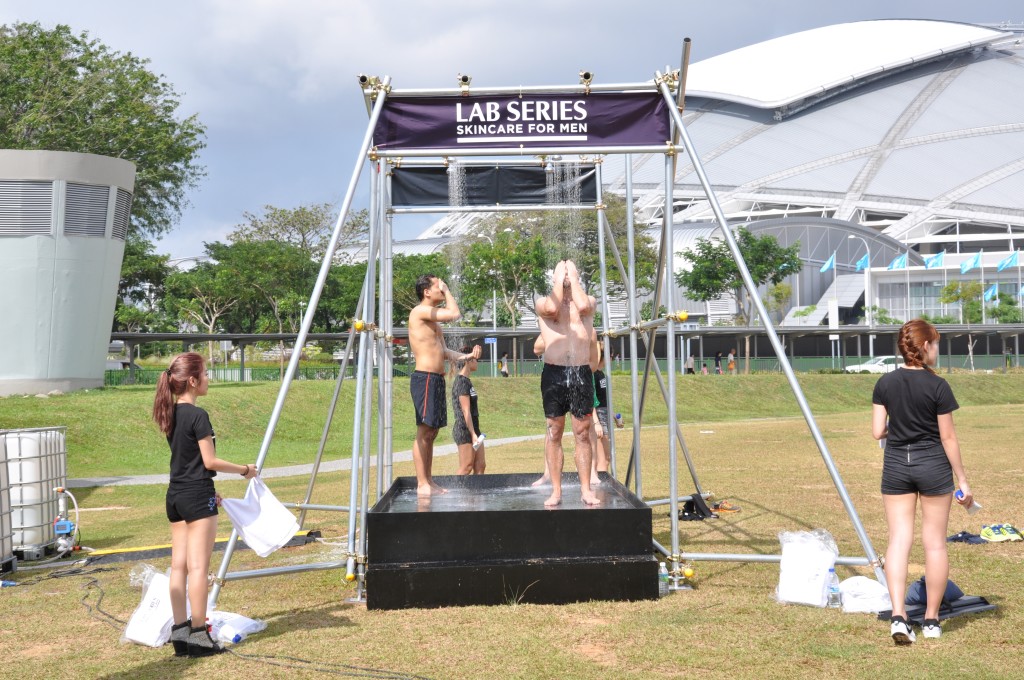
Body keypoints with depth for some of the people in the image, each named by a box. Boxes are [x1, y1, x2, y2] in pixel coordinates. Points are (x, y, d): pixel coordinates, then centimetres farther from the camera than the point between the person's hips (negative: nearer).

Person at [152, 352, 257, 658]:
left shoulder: (170, 415, 11)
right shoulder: (198, 415, -14)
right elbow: (210, 461, -14)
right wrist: (245, 470, -1)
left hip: (175, 495, 8)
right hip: (197, 496, -8)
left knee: (179, 565, 8)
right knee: (198, 566, -5)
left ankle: (180, 632, 11)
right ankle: (198, 635, -2)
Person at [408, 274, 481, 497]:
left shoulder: (433, 319, 21)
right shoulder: (420, 311, -9)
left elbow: (444, 352, 22)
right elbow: (455, 314, -18)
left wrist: (467, 356, 9)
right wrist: (446, 291, -3)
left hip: (437, 379, 10)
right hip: (425, 377, -10)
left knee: (431, 432, 11)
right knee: (424, 432, -8)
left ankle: (428, 482, 16)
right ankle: (422, 485, -7)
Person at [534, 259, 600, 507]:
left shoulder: (589, 301, 12)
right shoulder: (544, 302, 9)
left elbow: (582, 306, -12)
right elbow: (552, 309, -15)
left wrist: (573, 276, 0)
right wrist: (558, 279, -2)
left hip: (582, 372, 1)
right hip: (553, 373, -1)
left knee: (582, 433, 2)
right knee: (554, 433, 1)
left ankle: (586, 489, 7)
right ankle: (556, 490, 6)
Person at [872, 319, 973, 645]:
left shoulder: (885, 384, -2)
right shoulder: (937, 386, -11)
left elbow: (878, 431, -1)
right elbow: (948, 437, -7)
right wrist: (962, 480, 1)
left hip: (896, 464, 3)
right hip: (933, 465, -3)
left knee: (898, 540, 3)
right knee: (935, 543, 8)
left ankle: (898, 616, -8)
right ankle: (931, 620, 15)